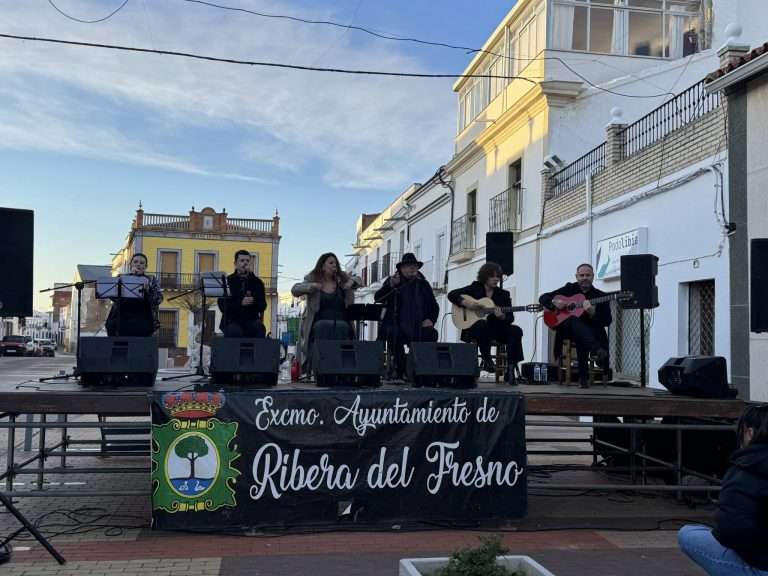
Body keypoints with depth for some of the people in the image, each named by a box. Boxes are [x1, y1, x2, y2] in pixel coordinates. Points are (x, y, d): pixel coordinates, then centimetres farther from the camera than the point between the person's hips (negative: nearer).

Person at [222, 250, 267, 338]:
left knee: (260, 328, -29)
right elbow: (223, 305, -5)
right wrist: (240, 303, -21)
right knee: (235, 332, -33)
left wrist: (253, 302, -19)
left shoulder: (257, 282, 11)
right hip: (232, 320, -2)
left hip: (251, 319, 2)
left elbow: (263, 306, 3)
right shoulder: (228, 281, 5)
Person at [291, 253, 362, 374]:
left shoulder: (342, 280, 13)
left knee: (342, 328, -27)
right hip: (320, 322, -2)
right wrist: (310, 287, -22)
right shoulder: (312, 280, 6)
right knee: (323, 327, -30)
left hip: (341, 322, 2)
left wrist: (352, 282, -3)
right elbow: (295, 290, -3)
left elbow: (359, 281, 20)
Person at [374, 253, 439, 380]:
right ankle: (400, 372, -21)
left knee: (431, 334, -25)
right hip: (398, 326, -2)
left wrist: (430, 319, -1)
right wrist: (390, 285, -21)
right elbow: (377, 298, -4)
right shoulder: (392, 281, 10)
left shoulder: (423, 284, 17)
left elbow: (434, 306, 20)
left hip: (418, 326, 2)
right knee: (394, 334, -34)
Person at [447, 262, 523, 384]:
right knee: (483, 324, -39)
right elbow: (452, 294, 1)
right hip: (474, 327, -3)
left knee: (516, 331, -25)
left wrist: (502, 316, -21)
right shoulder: (474, 288, 6)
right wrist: (465, 303, -16)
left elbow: (510, 318, 3)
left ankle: (510, 369, -23)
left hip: (496, 328, 3)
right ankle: (486, 360, -22)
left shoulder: (503, 294, 10)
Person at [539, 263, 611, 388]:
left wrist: (592, 313, -20)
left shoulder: (601, 296, 10)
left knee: (581, 338, -38)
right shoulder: (569, 289, 15)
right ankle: (596, 350, -51)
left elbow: (607, 321, -1)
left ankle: (583, 376, -30)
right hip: (567, 329, 0)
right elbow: (542, 298, 14)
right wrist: (554, 302, -8)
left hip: (591, 331, 0)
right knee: (573, 320, -37)